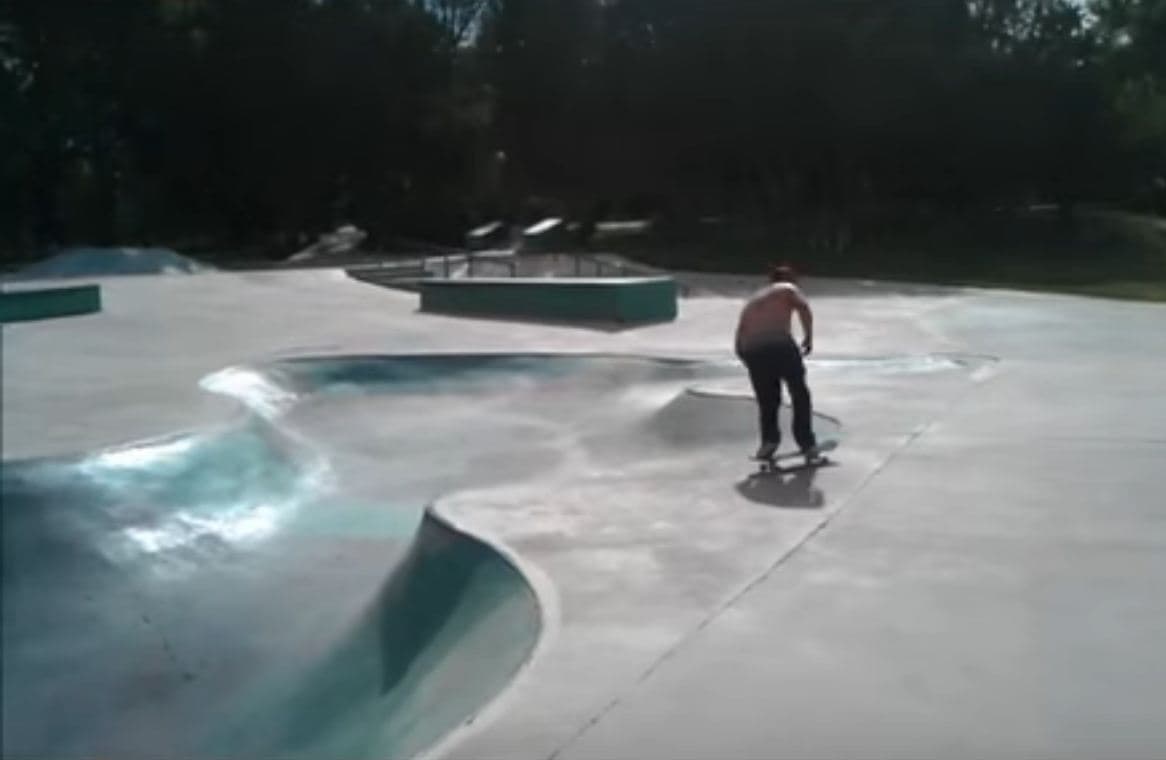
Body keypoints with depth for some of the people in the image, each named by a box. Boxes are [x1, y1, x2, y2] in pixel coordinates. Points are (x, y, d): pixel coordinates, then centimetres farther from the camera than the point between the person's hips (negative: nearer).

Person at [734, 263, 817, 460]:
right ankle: (806, 442, 15)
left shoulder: (753, 300, 32)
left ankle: (769, 439, 4)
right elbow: (804, 307, -4)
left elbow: (739, 344, 25)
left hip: (752, 351, 4)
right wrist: (808, 337, 2)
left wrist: (752, 362, 30)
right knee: (799, 393, 13)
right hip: (780, 345, -4)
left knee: (766, 400, 20)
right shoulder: (788, 289, 20)